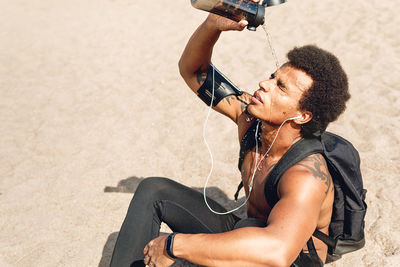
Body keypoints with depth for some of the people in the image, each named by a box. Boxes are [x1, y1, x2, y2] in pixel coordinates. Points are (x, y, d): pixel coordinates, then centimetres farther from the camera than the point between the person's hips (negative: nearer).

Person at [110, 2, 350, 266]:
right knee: (153, 190, -5)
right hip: (244, 238, 6)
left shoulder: (307, 175, -35)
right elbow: (192, 69, -6)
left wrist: (173, 244, -46)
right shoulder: (250, 116, -15)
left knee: (250, 228, -41)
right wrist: (213, 23, -27)